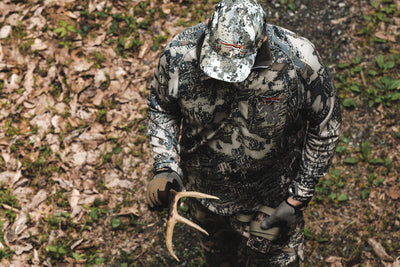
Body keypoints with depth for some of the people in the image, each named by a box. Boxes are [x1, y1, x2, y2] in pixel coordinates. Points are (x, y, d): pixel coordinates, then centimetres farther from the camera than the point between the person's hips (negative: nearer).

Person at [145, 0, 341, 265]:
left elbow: (325, 127, -15)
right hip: (204, 190, 3)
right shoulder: (179, 54, -26)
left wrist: (299, 198, -13)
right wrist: (165, 167, -19)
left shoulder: (300, 62, -32)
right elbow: (162, 108, -6)